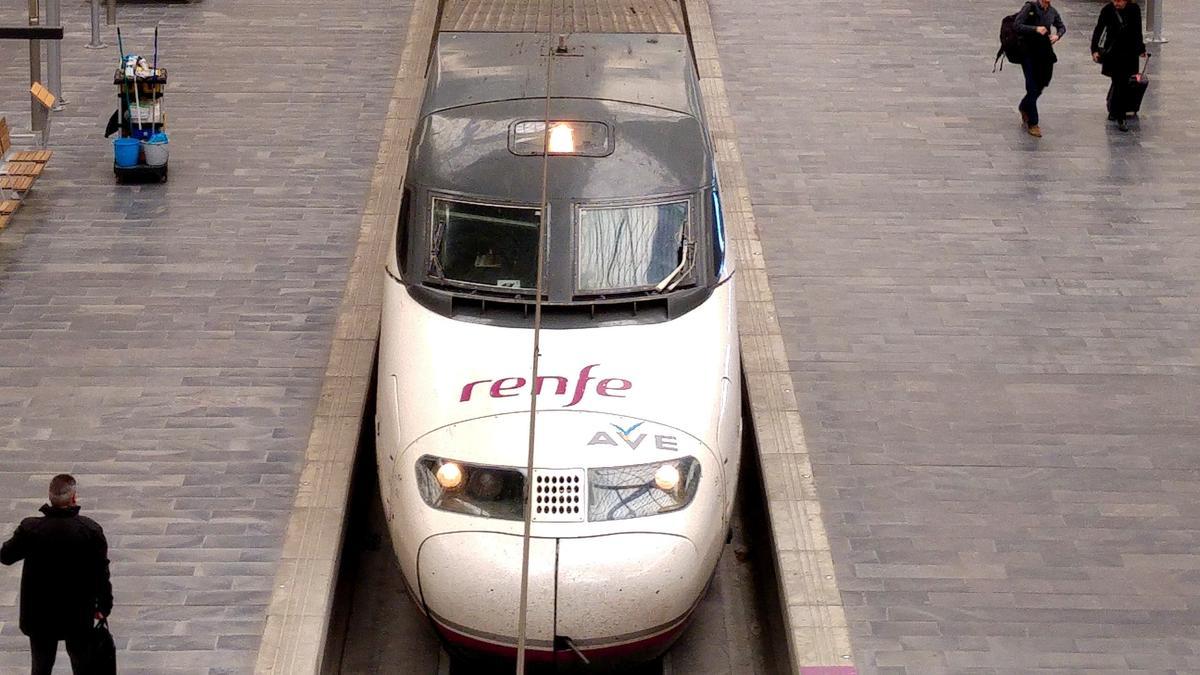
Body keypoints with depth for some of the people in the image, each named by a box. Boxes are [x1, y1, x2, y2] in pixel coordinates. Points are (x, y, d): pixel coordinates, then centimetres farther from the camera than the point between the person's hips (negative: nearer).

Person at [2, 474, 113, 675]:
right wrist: (104, 606, 6)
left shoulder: (30, 529, -16)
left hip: (40, 615, 0)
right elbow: (101, 573, -7)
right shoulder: (90, 530, -15)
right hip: (79, 614, 0)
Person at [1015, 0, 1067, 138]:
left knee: (1040, 85, 12)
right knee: (1033, 88, -5)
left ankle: (1024, 107, 41)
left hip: (1045, 53, 5)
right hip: (1029, 52, -5)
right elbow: (1017, 25, -16)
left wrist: (1057, 35, -3)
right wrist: (1035, 29, -26)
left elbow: (1062, 26, 19)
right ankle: (1032, 124, 2)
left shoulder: (1052, 11, 4)